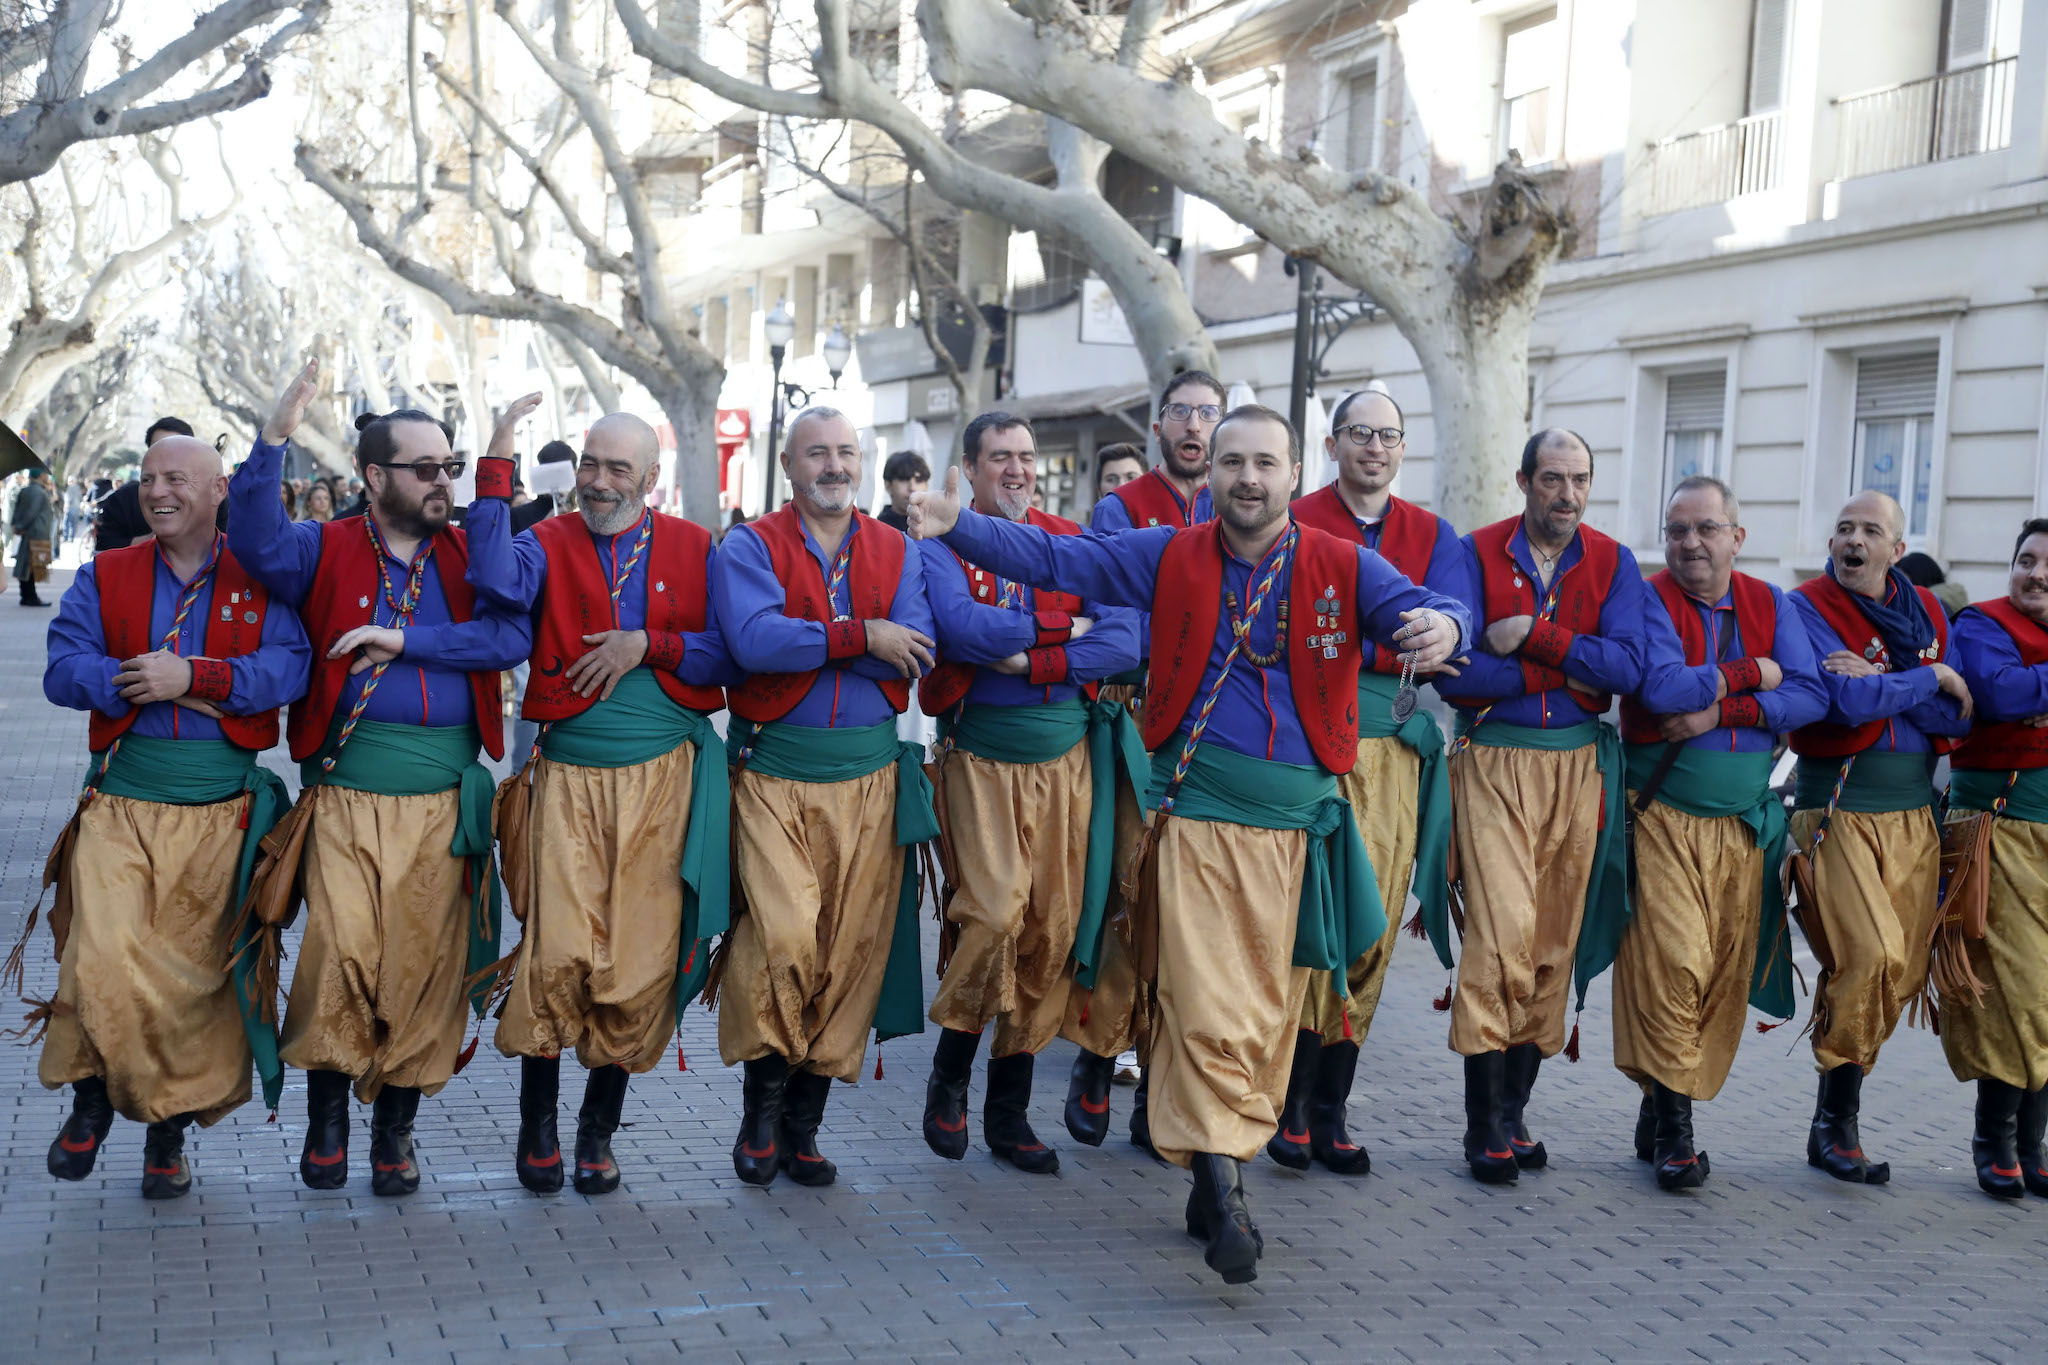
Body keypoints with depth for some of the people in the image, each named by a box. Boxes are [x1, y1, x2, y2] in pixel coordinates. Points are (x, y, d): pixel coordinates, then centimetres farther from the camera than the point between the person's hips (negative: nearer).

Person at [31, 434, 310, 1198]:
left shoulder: (260, 580, 6)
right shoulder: (104, 577, 12)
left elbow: (288, 669, -9)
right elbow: (64, 670, 0)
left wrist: (192, 677, -18)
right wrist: (137, 681, -15)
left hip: (223, 810, -1)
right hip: (120, 801, 1)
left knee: (198, 971, 3)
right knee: (104, 961, -14)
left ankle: (169, 1131, 20)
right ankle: (92, 1098, 12)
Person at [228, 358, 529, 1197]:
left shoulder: (468, 556, 12)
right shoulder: (325, 551, 6)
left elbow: (508, 636, -4)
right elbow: (257, 543, -15)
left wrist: (405, 639, -11)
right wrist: (274, 439, -24)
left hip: (444, 799, 2)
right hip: (346, 789, -2)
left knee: (426, 963, 3)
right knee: (339, 952, -13)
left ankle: (396, 1128, 18)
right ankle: (327, 1111, 10)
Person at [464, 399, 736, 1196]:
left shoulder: (693, 550, 9)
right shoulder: (550, 546, 6)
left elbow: (728, 656, 3)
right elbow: (497, 581, -18)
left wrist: (648, 644, -9)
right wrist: (496, 466, -18)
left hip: (664, 780, 1)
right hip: (568, 778, -1)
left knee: (641, 958, 1)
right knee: (557, 951, -9)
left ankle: (600, 1126, 18)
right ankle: (538, 1122, 11)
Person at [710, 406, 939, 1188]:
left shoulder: (896, 553, 11)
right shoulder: (749, 547, 2)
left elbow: (917, 652, -5)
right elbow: (754, 641, -17)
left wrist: (807, 638, -12)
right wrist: (861, 635, -15)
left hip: (870, 776, 4)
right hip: (773, 774, -3)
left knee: (851, 948, 3)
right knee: (783, 935, -18)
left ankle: (803, 1123, 16)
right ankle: (762, 1107, 4)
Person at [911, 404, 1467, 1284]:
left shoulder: (1343, 567, 4)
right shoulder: (1170, 556, 7)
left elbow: (1420, 607, -9)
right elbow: (1053, 558, 6)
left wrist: (1441, 624, -33)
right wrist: (958, 527, -6)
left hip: (1299, 818, 2)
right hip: (1196, 808, -1)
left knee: (1268, 1008, 9)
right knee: (1206, 1003, -11)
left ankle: (1217, 1176, 24)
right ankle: (1221, 1192, -9)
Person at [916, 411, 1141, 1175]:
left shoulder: (1074, 544, 10)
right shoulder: (942, 545, 3)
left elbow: (1124, 642, -2)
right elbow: (961, 627, -17)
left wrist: (1026, 659, -13)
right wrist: (1061, 628, -8)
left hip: (1069, 759, 3)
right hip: (981, 759, -3)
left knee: (1054, 930, 2)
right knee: (996, 910, -19)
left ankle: (1009, 1108, 14)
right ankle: (951, 1069, 6)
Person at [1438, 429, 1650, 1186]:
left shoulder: (1613, 564, 8)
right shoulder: (1477, 554, 0)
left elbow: (1626, 667, -7)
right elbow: (1455, 675, -9)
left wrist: (1533, 636, -13)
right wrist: (1565, 672, -8)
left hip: (1579, 766, 3)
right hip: (1494, 762, -3)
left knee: (1555, 944, 4)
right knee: (1503, 934, -14)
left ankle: (1513, 1108, 16)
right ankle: (1484, 1124, -7)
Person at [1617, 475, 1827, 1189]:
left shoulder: (1771, 605, 10)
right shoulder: (1650, 599, -3)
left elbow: (1812, 696, -3)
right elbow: (1661, 687, -20)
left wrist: (1721, 710, -14)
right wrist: (1751, 674, -8)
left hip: (1745, 822, 4)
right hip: (1663, 817, -4)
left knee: (1725, 973, 4)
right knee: (1673, 962, -14)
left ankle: (1663, 1106, 18)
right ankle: (1671, 1126, -5)